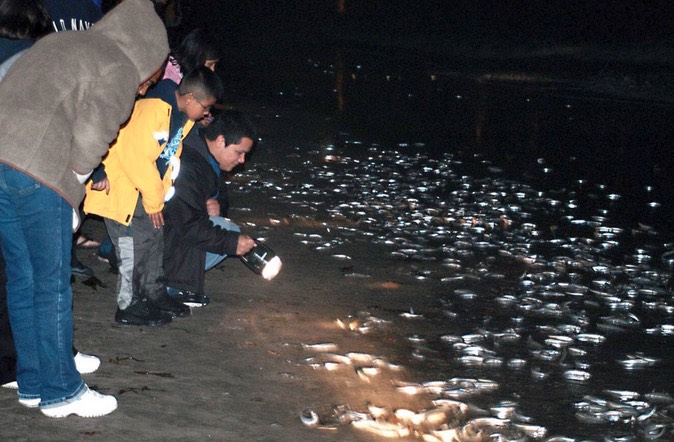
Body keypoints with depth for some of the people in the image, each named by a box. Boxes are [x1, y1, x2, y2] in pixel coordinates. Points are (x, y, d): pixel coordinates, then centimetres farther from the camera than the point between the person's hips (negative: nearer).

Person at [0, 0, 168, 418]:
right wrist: (75, 184, 5)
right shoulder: (119, 68, 1)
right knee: (53, 286, 3)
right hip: (37, 174, -8)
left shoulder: (61, 42, 25)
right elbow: (92, 135, -11)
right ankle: (60, 391, 12)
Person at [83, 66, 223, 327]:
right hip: (120, 186, -9)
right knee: (135, 246, -7)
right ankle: (128, 307, 3)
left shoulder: (182, 117, 4)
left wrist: (158, 196, 6)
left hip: (146, 187, 9)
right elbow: (136, 158, -28)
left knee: (154, 240, 14)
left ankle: (154, 295, 27)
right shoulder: (152, 110, -27)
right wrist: (154, 201, -18)